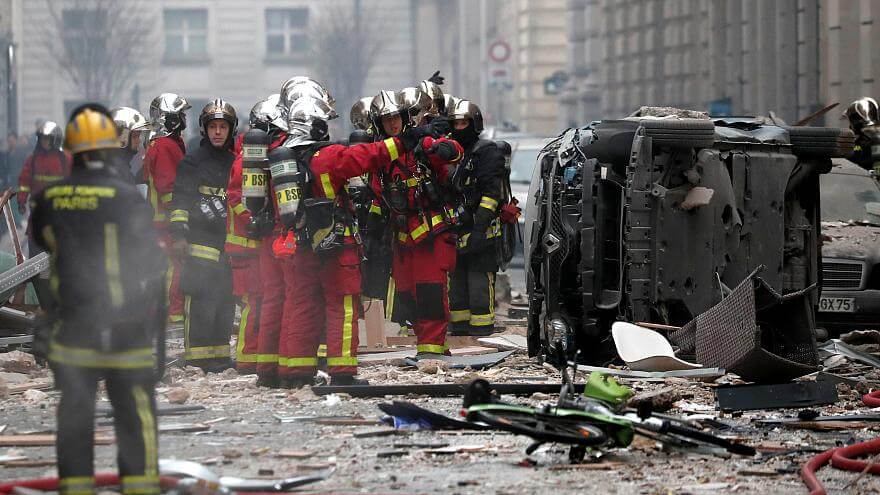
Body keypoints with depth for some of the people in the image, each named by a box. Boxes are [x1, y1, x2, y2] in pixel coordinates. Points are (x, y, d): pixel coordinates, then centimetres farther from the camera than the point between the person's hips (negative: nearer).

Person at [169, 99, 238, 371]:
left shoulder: (235, 163, 18)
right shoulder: (192, 161, 0)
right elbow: (180, 200, -4)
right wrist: (179, 234, -13)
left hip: (229, 243, 6)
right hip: (200, 242, -6)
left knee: (226, 301, 7)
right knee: (200, 300, -10)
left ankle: (220, 354, 14)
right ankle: (198, 356, -9)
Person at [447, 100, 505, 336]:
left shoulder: (487, 151, -4)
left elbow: (491, 192, -13)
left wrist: (481, 224, -21)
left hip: (481, 235, -8)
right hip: (456, 235, 8)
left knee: (480, 290, -10)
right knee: (456, 288, 12)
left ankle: (482, 336, -10)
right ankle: (458, 335, 19)